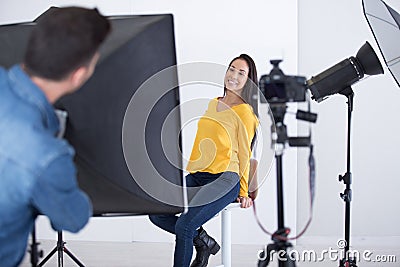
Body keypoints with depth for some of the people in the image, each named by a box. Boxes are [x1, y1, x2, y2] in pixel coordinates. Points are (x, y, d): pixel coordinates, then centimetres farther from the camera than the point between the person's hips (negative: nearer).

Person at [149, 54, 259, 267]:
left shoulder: (245, 112, -1)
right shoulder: (213, 104, 18)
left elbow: (244, 154, 1)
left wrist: (244, 192, 3)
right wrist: (187, 169, 19)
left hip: (225, 179, -7)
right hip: (196, 176, 8)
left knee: (184, 225, -25)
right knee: (156, 213, -9)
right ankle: (202, 241, 7)